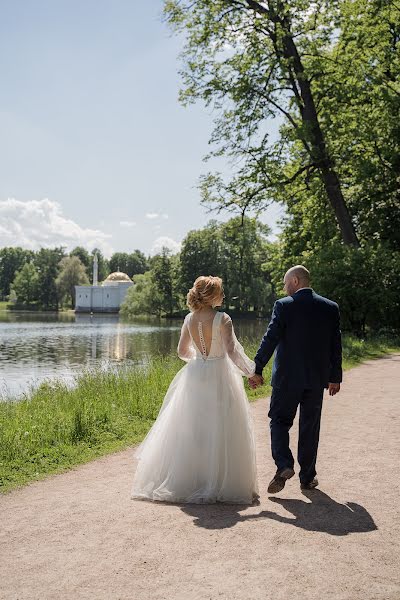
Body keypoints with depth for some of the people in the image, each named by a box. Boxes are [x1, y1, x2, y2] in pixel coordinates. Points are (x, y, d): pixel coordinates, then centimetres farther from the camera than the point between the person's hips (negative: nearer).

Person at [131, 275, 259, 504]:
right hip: (219, 377, -5)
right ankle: (217, 483, 10)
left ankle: (188, 479, 23)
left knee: (191, 429, 14)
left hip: (195, 376, 5)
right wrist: (250, 371, -6)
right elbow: (231, 351, -19)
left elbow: (182, 351, 11)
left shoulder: (189, 319, 3)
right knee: (219, 431, 4)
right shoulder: (222, 319, -14)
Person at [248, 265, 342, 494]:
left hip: (287, 377, -3)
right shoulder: (331, 307, 3)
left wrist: (257, 370, -3)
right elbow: (336, 345, 5)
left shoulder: (284, 305, -9)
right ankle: (307, 477, 18)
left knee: (279, 420, 11)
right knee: (310, 427, 12)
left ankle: (284, 466, -6)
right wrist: (335, 377, 13)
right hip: (317, 379, 4)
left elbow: (270, 340, -11)